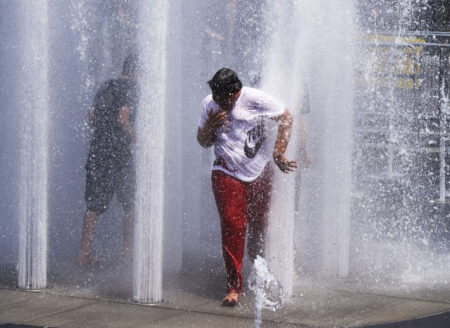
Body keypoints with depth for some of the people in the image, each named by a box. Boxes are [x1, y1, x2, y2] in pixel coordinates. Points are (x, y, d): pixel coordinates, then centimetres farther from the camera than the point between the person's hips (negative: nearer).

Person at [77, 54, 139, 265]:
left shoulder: (105, 87, 16)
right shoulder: (130, 88, -7)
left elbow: (91, 118, 18)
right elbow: (123, 118, -17)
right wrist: (137, 141, -10)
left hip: (97, 151, 7)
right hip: (119, 153, -6)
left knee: (94, 204, 6)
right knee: (129, 203, 8)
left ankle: (84, 252, 2)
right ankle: (128, 248, 12)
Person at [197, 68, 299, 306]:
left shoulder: (255, 99, -11)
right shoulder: (209, 105, -1)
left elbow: (286, 119, 0)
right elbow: (203, 142, 9)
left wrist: (279, 153, -3)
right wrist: (210, 126, -13)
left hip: (259, 171, 0)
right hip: (227, 173, 0)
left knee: (259, 224, 10)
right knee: (232, 225, -12)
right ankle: (233, 286, -11)